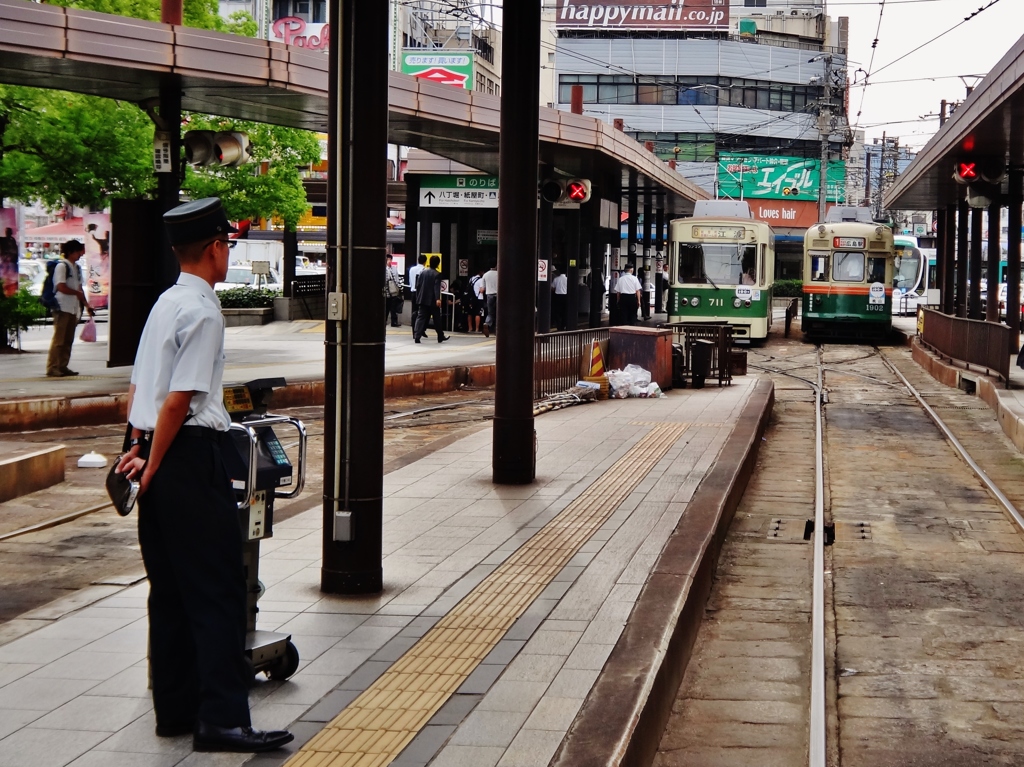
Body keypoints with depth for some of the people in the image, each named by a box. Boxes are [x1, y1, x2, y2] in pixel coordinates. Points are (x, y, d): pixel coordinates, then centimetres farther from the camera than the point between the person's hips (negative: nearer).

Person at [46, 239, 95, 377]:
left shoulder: (77, 267, 16)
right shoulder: (62, 266, -9)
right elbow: (61, 287, -16)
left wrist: (86, 305, 12)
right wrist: (77, 293, -5)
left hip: (74, 308, 8)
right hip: (62, 307, -8)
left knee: (68, 339, 8)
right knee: (58, 339, -9)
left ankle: (63, 366, 12)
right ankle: (52, 367, -8)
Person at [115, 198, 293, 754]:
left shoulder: (165, 303, 14)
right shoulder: (203, 312, -14)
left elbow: (137, 387, 16)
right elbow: (179, 401, -17)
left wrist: (139, 447, 14)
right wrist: (154, 464, -10)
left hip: (161, 458, 9)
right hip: (192, 456, -9)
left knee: (170, 587, 13)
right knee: (217, 588, -7)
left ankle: (175, 709, 19)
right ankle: (221, 718, -9)